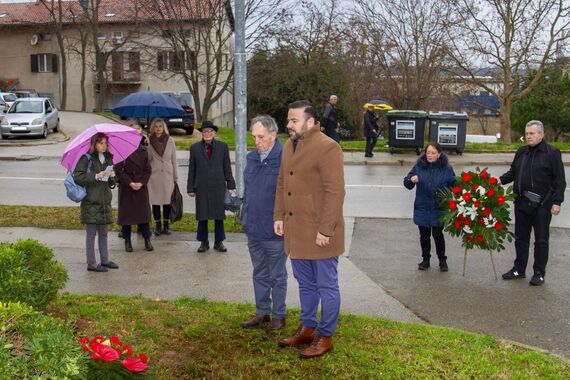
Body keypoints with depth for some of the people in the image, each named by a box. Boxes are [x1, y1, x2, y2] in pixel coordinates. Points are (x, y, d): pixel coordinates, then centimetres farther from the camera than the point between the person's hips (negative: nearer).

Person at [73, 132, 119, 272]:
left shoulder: (108, 158, 14)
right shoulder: (86, 158, -8)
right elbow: (77, 177, -15)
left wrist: (112, 176, -2)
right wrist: (95, 176, -22)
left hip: (105, 200, 7)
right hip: (91, 201, -7)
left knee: (103, 233, 14)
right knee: (91, 233, 0)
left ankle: (105, 260, 23)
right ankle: (91, 264, 7)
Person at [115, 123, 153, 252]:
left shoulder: (143, 150, 6)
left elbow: (148, 169, 6)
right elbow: (118, 170, -7)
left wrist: (141, 183, -8)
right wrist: (130, 183, -12)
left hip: (141, 187, 3)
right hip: (126, 187, -3)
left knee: (144, 211, 3)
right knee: (126, 213, 4)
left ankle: (147, 239, 13)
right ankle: (127, 240, 16)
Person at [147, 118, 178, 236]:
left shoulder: (170, 140, 5)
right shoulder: (149, 141, 2)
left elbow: (173, 159, 7)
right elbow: (147, 159, 5)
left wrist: (175, 176, 6)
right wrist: (145, 148, -11)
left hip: (167, 174, 1)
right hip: (154, 174, 0)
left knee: (167, 200, 4)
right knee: (155, 200, 2)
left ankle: (166, 225, 15)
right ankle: (158, 225, 13)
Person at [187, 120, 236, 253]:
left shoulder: (222, 147, 3)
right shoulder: (195, 148, 4)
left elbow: (227, 167, 5)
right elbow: (191, 170, 5)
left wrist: (231, 185, 2)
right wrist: (190, 188, 2)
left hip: (218, 187, 0)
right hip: (202, 188, 0)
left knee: (219, 215, 6)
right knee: (202, 216, 6)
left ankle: (218, 242, 18)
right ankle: (204, 242, 18)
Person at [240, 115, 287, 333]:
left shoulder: (283, 159, -16)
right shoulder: (252, 158, 7)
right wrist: (245, 215, 13)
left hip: (274, 232, -7)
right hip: (253, 229, 7)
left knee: (277, 276, 8)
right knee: (259, 274, 18)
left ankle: (278, 316, 22)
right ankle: (262, 313, 31)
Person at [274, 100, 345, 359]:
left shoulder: (327, 148, -15)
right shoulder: (289, 146, 11)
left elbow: (335, 192, -19)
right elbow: (282, 184, 18)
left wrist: (325, 230, -20)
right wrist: (279, 216, 11)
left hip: (319, 233, -8)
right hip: (295, 231, 8)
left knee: (326, 285, 6)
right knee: (305, 283, 19)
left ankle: (325, 337, 18)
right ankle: (307, 328, 33)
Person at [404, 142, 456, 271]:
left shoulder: (446, 168, -4)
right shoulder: (419, 166, -1)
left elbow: (453, 186, 3)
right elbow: (407, 184, 3)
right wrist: (411, 180, -19)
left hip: (439, 209, -2)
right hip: (422, 208, 2)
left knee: (437, 234, -3)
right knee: (424, 235, 10)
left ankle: (442, 260, 17)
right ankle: (425, 259, 26)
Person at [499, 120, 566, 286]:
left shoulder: (552, 153, -6)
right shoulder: (521, 152, 10)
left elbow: (560, 180, -8)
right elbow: (513, 172, 17)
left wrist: (557, 202, -14)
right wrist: (501, 180, -2)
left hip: (542, 205, -6)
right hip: (522, 203, 6)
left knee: (541, 240, 4)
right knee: (520, 238, 13)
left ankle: (539, 273, 14)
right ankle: (519, 269, 25)